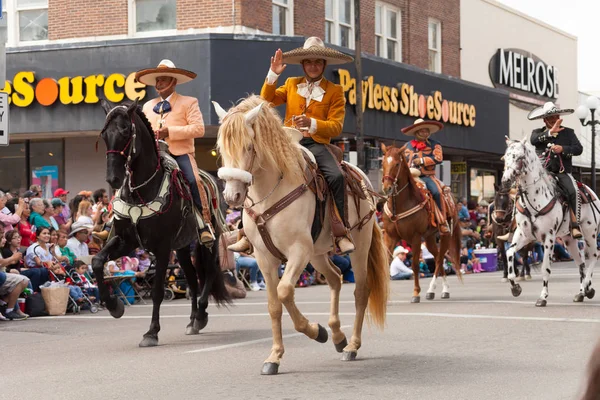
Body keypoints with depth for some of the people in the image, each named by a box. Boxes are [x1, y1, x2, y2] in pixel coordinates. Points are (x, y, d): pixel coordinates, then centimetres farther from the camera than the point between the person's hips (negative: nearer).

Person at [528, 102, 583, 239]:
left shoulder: (568, 132, 13)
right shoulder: (538, 132, 13)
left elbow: (578, 149, 1)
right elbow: (534, 140, -12)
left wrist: (562, 149, -15)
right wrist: (550, 132, -25)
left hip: (563, 172, -1)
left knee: (572, 191, -28)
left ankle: (575, 226, -23)